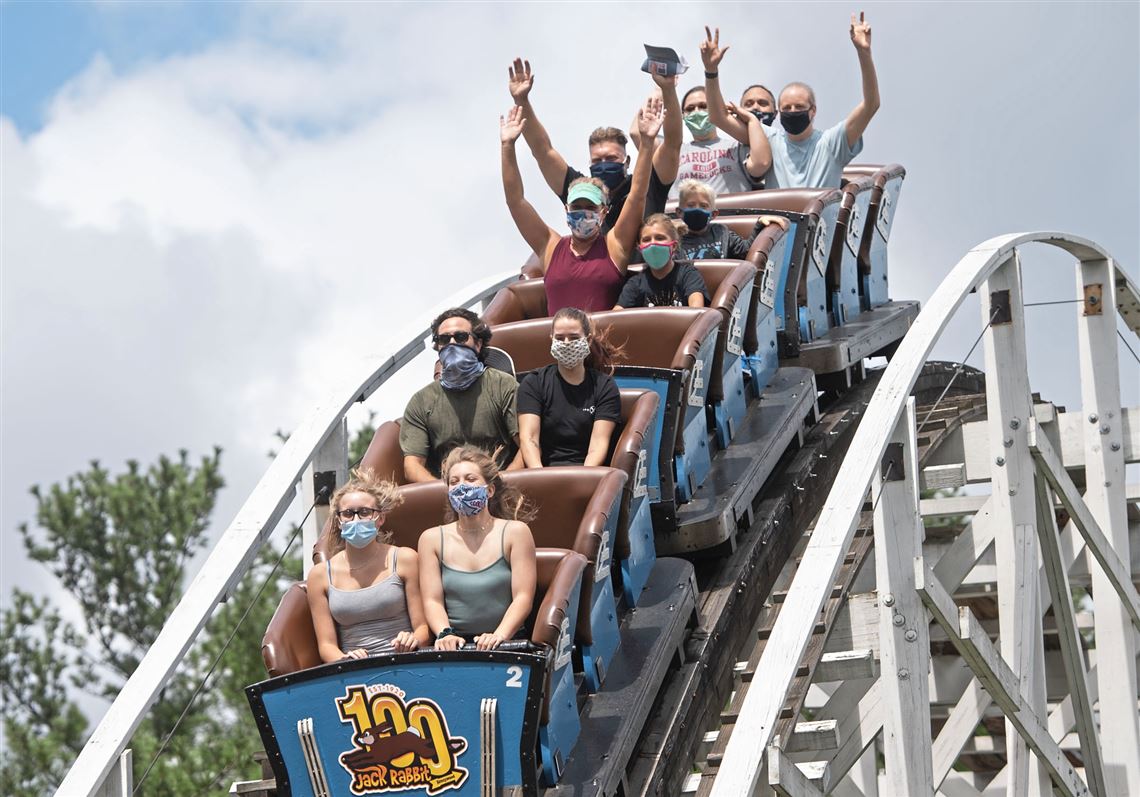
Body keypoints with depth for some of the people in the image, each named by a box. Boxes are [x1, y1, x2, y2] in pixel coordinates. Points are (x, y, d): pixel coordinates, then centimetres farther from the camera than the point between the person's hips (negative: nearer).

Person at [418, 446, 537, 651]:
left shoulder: (515, 532, 5)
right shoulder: (432, 539, 10)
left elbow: (523, 597, -2)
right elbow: (432, 600, 5)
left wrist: (499, 636, -17)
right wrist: (445, 634, -14)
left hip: (507, 644, -2)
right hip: (455, 648, 2)